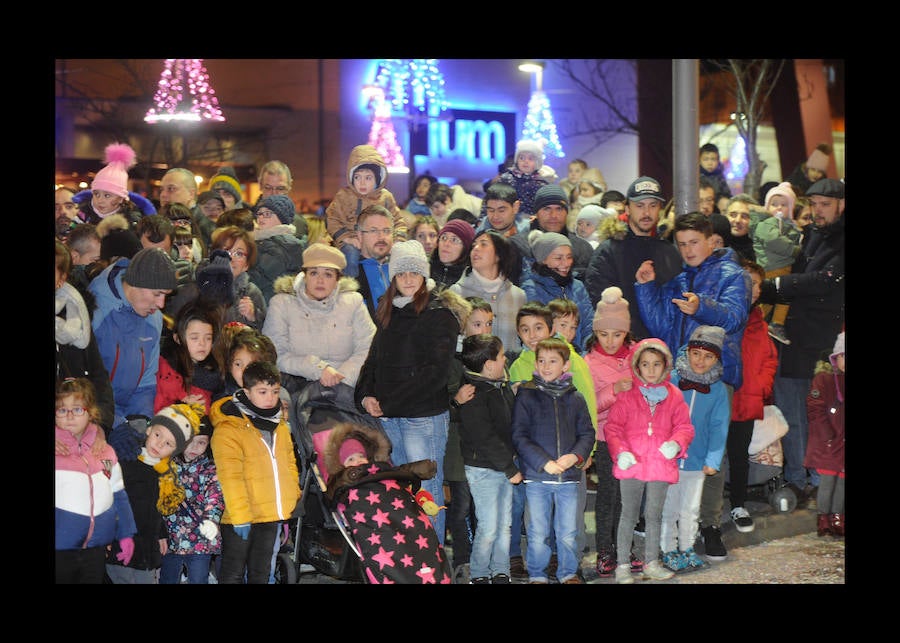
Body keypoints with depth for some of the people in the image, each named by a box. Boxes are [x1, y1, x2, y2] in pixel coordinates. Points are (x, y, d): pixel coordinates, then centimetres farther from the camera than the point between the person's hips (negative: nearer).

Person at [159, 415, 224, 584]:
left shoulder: (211, 469, 0)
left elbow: (215, 499, -12)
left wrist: (210, 520, -32)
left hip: (200, 541, -2)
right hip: (170, 539, 2)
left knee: (198, 581, 3)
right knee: (167, 580, 13)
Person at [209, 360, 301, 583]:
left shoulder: (279, 424, 10)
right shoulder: (228, 428, -15)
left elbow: (289, 462, 19)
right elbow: (230, 477, -18)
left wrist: (294, 496, 10)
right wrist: (240, 516, -21)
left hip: (272, 516, 6)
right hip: (241, 518, -6)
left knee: (261, 573, 17)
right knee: (234, 573, 4)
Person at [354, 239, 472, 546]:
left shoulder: (439, 313, -7)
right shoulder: (389, 312, 16)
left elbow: (437, 371, -15)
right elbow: (374, 359, 19)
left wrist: (389, 403, -15)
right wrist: (366, 396, 0)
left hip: (424, 416, -7)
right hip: (387, 417, 7)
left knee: (426, 490, -2)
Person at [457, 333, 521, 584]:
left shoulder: (503, 386, 8)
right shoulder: (473, 396, -19)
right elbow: (485, 439, -20)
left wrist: (512, 463, 12)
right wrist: (510, 468, -16)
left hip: (504, 466, 8)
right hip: (483, 469, -8)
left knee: (504, 523, 12)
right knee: (489, 527, -3)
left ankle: (501, 572, 23)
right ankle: (479, 575, 13)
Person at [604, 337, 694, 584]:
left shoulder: (673, 396, 5)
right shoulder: (627, 395, -2)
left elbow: (684, 426, 7)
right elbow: (613, 427, -2)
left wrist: (676, 443, -14)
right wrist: (620, 451, -17)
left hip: (661, 464, 2)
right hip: (631, 463, -2)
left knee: (654, 515, 12)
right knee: (629, 514, 5)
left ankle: (651, 563, 23)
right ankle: (622, 565, 10)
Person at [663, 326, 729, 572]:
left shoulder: (718, 389, -3)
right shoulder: (670, 380, -10)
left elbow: (718, 427, 1)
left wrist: (713, 460, -3)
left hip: (696, 462, 2)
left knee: (690, 510, 16)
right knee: (668, 508, 10)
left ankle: (686, 549, 33)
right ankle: (668, 551, 25)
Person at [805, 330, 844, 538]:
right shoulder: (823, 378, -5)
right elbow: (815, 410, -9)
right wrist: (828, 437, -13)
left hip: (843, 443, 4)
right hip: (826, 443, -4)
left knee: (842, 480, 8)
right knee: (827, 479, -4)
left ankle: (837, 517, 19)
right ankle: (823, 518, 6)